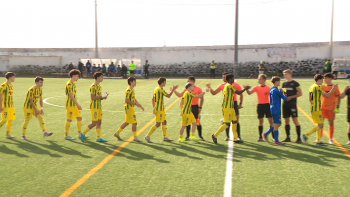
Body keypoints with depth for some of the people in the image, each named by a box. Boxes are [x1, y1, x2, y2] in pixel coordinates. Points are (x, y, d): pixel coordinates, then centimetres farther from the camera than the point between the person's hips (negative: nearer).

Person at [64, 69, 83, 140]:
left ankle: (80, 134, 17)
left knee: (79, 118, 9)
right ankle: (67, 135, 10)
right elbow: (71, 96, -20)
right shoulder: (69, 84, -14)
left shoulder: (73, 83, 15)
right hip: (70, 105, -9)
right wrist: (78, 104, -21)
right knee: (69, 120, -1)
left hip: (75, 104, 9)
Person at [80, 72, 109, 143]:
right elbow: (92, 98, -20)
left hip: (99, 107, 9)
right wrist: (102, 96, -16)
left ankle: (99, 138, 13)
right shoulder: (93, 86, -14)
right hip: (94, 107, -9)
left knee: (99, 122, 8)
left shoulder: (99, 86, 15)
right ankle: (83, 134, 10)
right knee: (94, 123, -6)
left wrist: (104, 96, 1)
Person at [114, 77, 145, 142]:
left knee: (127, 122, 16)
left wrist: (140, 106, 18)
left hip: (131, 108, 10)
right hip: (129, 108, -10)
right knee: (134, 122, -5)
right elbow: (126, 100, -21)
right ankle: (135, 137, 4)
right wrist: (135, 104, -22)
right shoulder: (128, 90, -16)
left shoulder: (132, 89, 14)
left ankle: (117, 133, 26)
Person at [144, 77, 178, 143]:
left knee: (164, 122, 14)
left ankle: (165, 137, 21)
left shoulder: (156, 89, 12)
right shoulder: (160, 89, -16)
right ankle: (148, 136, -3)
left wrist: (154, 107, 21)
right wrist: (173, 89, -3)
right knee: (158, 124, -7)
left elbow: (153, 99, 16)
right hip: (159, 109, -10)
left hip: (161, 109, 10)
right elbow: (168, 96, -13)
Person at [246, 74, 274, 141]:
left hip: (267, 105, -2)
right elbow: (249, 93, -5)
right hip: (260, 105, 2)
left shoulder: (268, 88, -2)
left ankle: (274, 136, 4)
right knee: (260, 121, 5)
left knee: (271, 120, -3)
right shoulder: (257, 87, 5)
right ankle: (260, 137, 11)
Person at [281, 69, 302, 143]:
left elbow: (300, 93, -7)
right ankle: (288, 137, 17)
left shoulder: (295, 83, -4)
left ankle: (299, 138, -1)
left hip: (292, 104, -6)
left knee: (295, 120, -6)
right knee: (287, 121, 9)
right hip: (285, 104, 6)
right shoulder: (284, 84, 14)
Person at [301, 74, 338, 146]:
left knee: (319, 125, 14)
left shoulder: (311, 87, 14)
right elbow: (327, 95, -10)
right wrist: (333, 88, 2)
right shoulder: (318, 87, -14)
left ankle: (319, 141, 16)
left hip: (313, 108, 10)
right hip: (317, 109, -10)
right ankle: (306, 135, -7)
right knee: (320, 126, -5)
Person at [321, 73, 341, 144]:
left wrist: (337, 107, -12)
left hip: (331, 109, -3)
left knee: (331, 123, 3)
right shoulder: (323, 86, 7)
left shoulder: (335, 87, -5)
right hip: (323, 108, 4)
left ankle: (331, 139, 13)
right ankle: (320, 137, 17)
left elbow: (339, 98, -5)